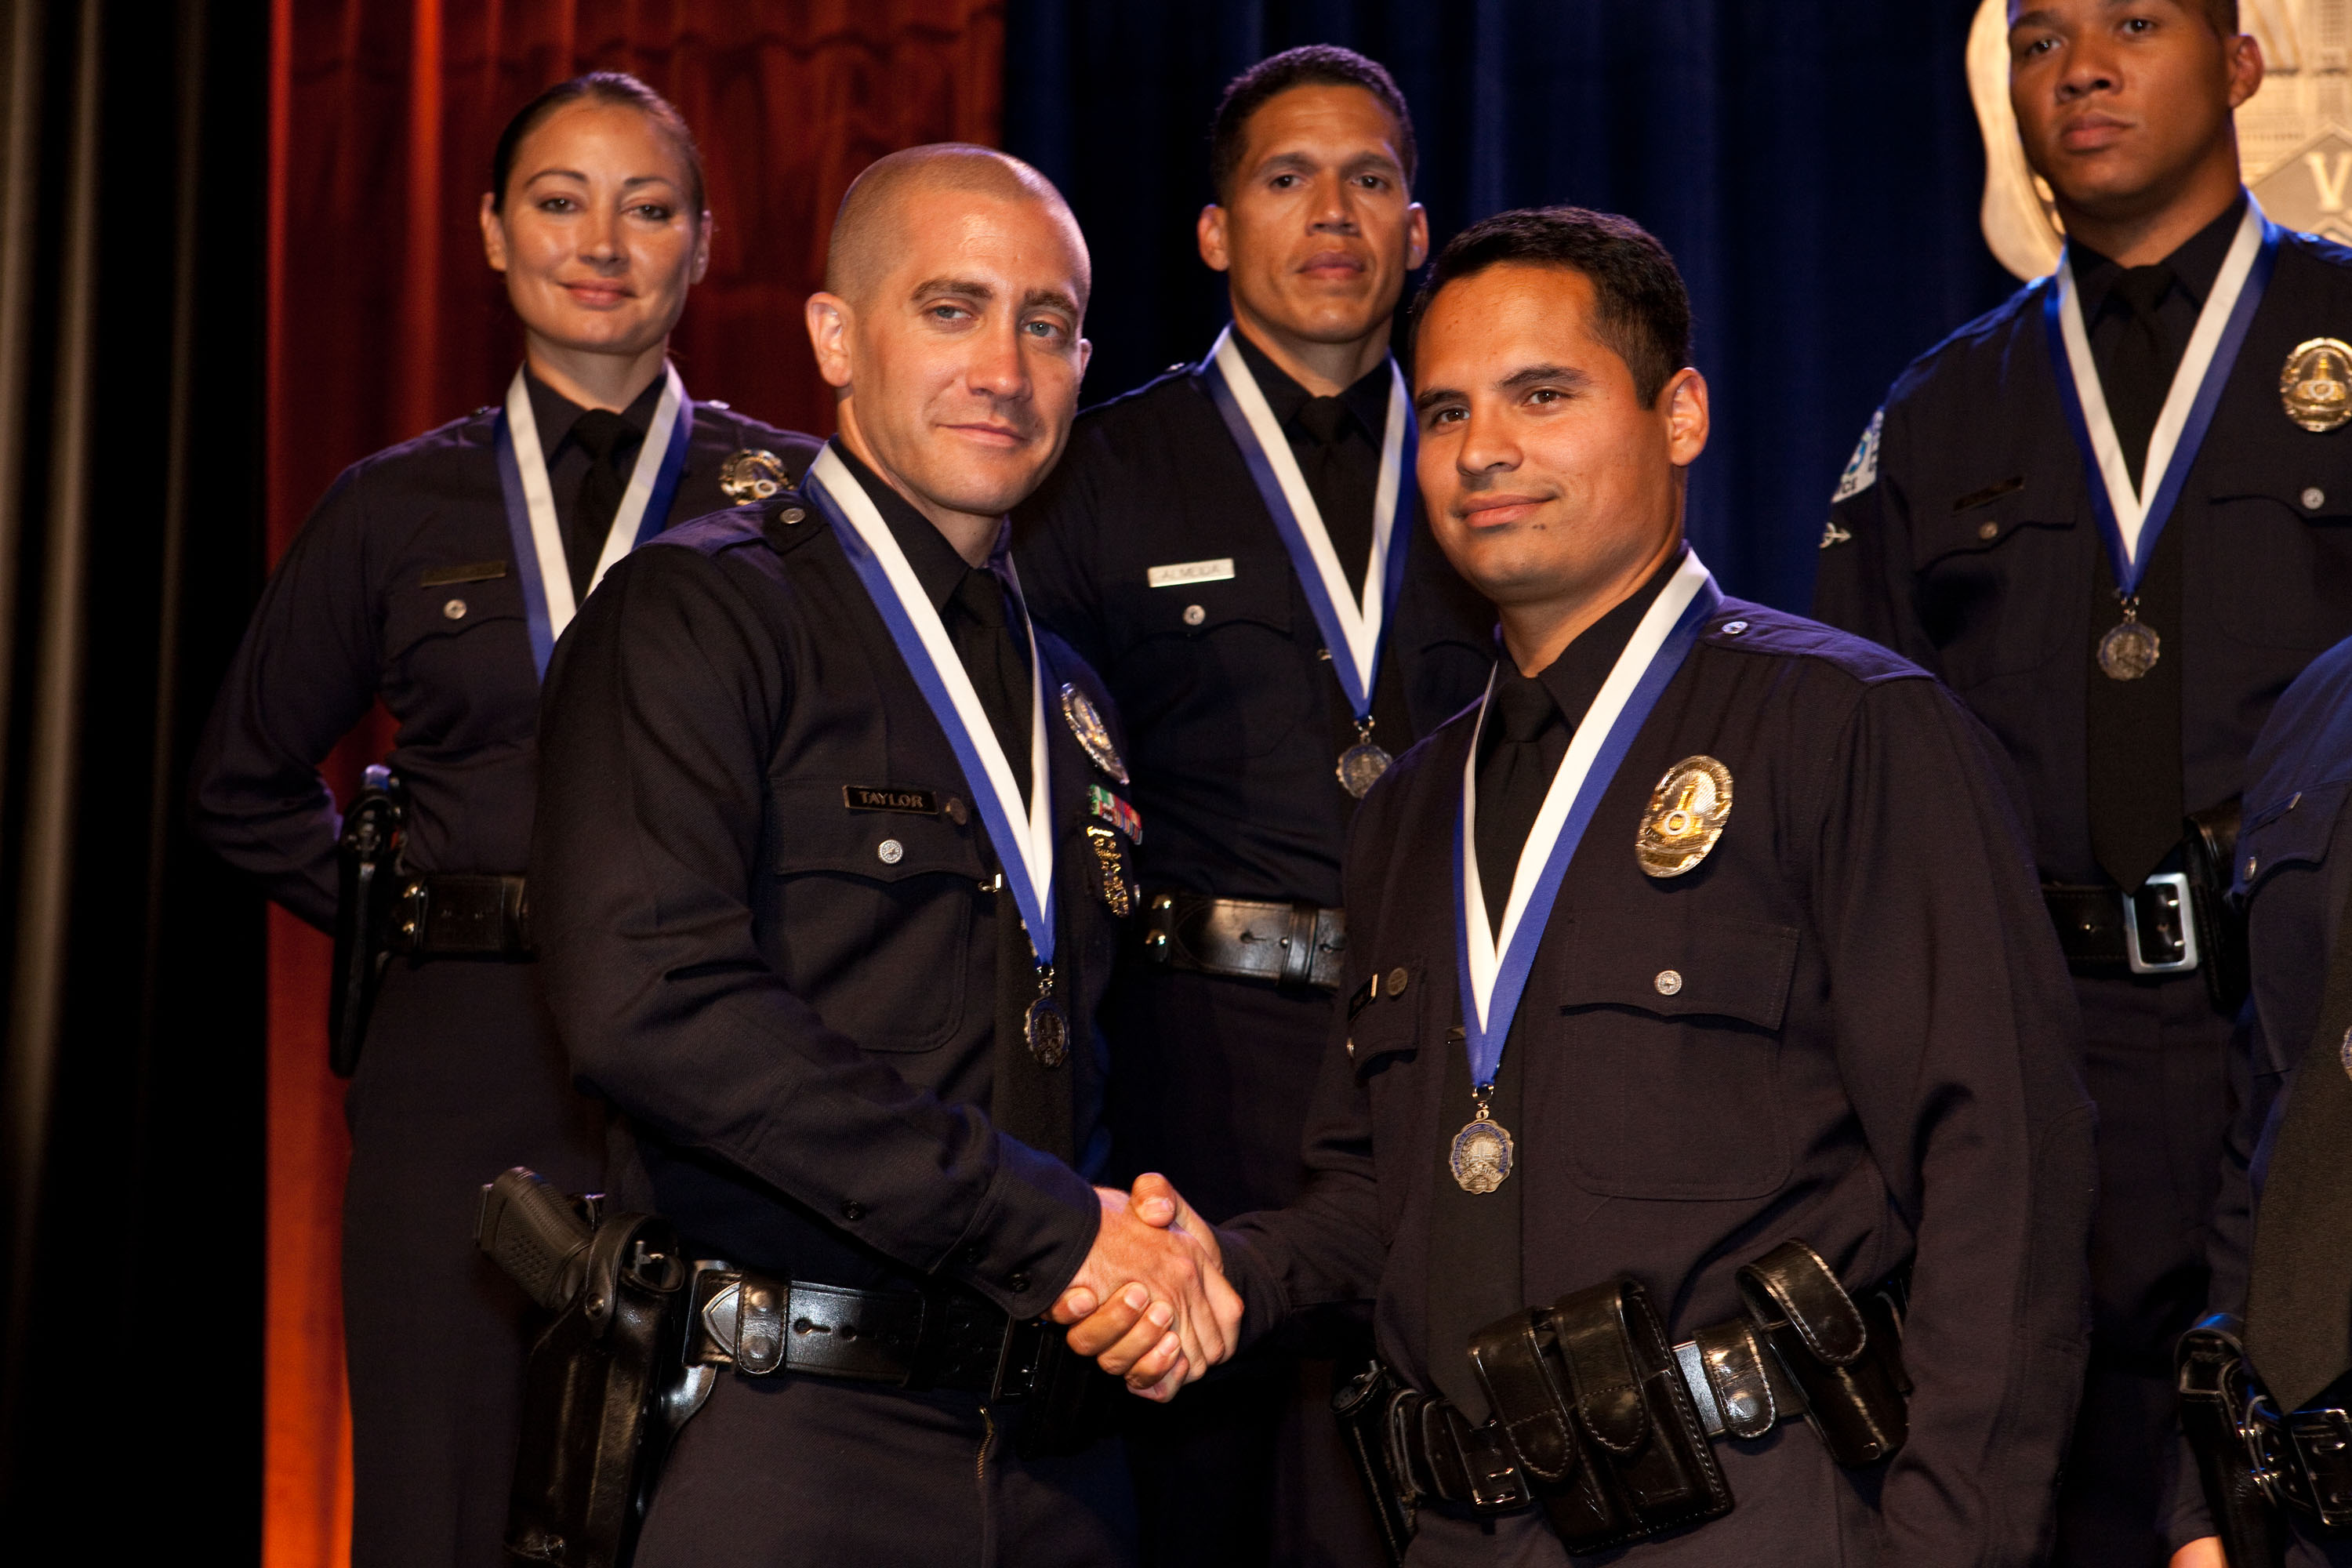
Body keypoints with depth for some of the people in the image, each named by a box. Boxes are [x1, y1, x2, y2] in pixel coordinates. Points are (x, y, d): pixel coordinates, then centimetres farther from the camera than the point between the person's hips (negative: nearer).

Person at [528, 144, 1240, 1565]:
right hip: (781, 1446, -6)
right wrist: (1047, 1228, -18)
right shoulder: (698, 617, -6)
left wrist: (1137, 1238, 1)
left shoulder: (1071, 701, 18)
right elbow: (649, 1002, -21)